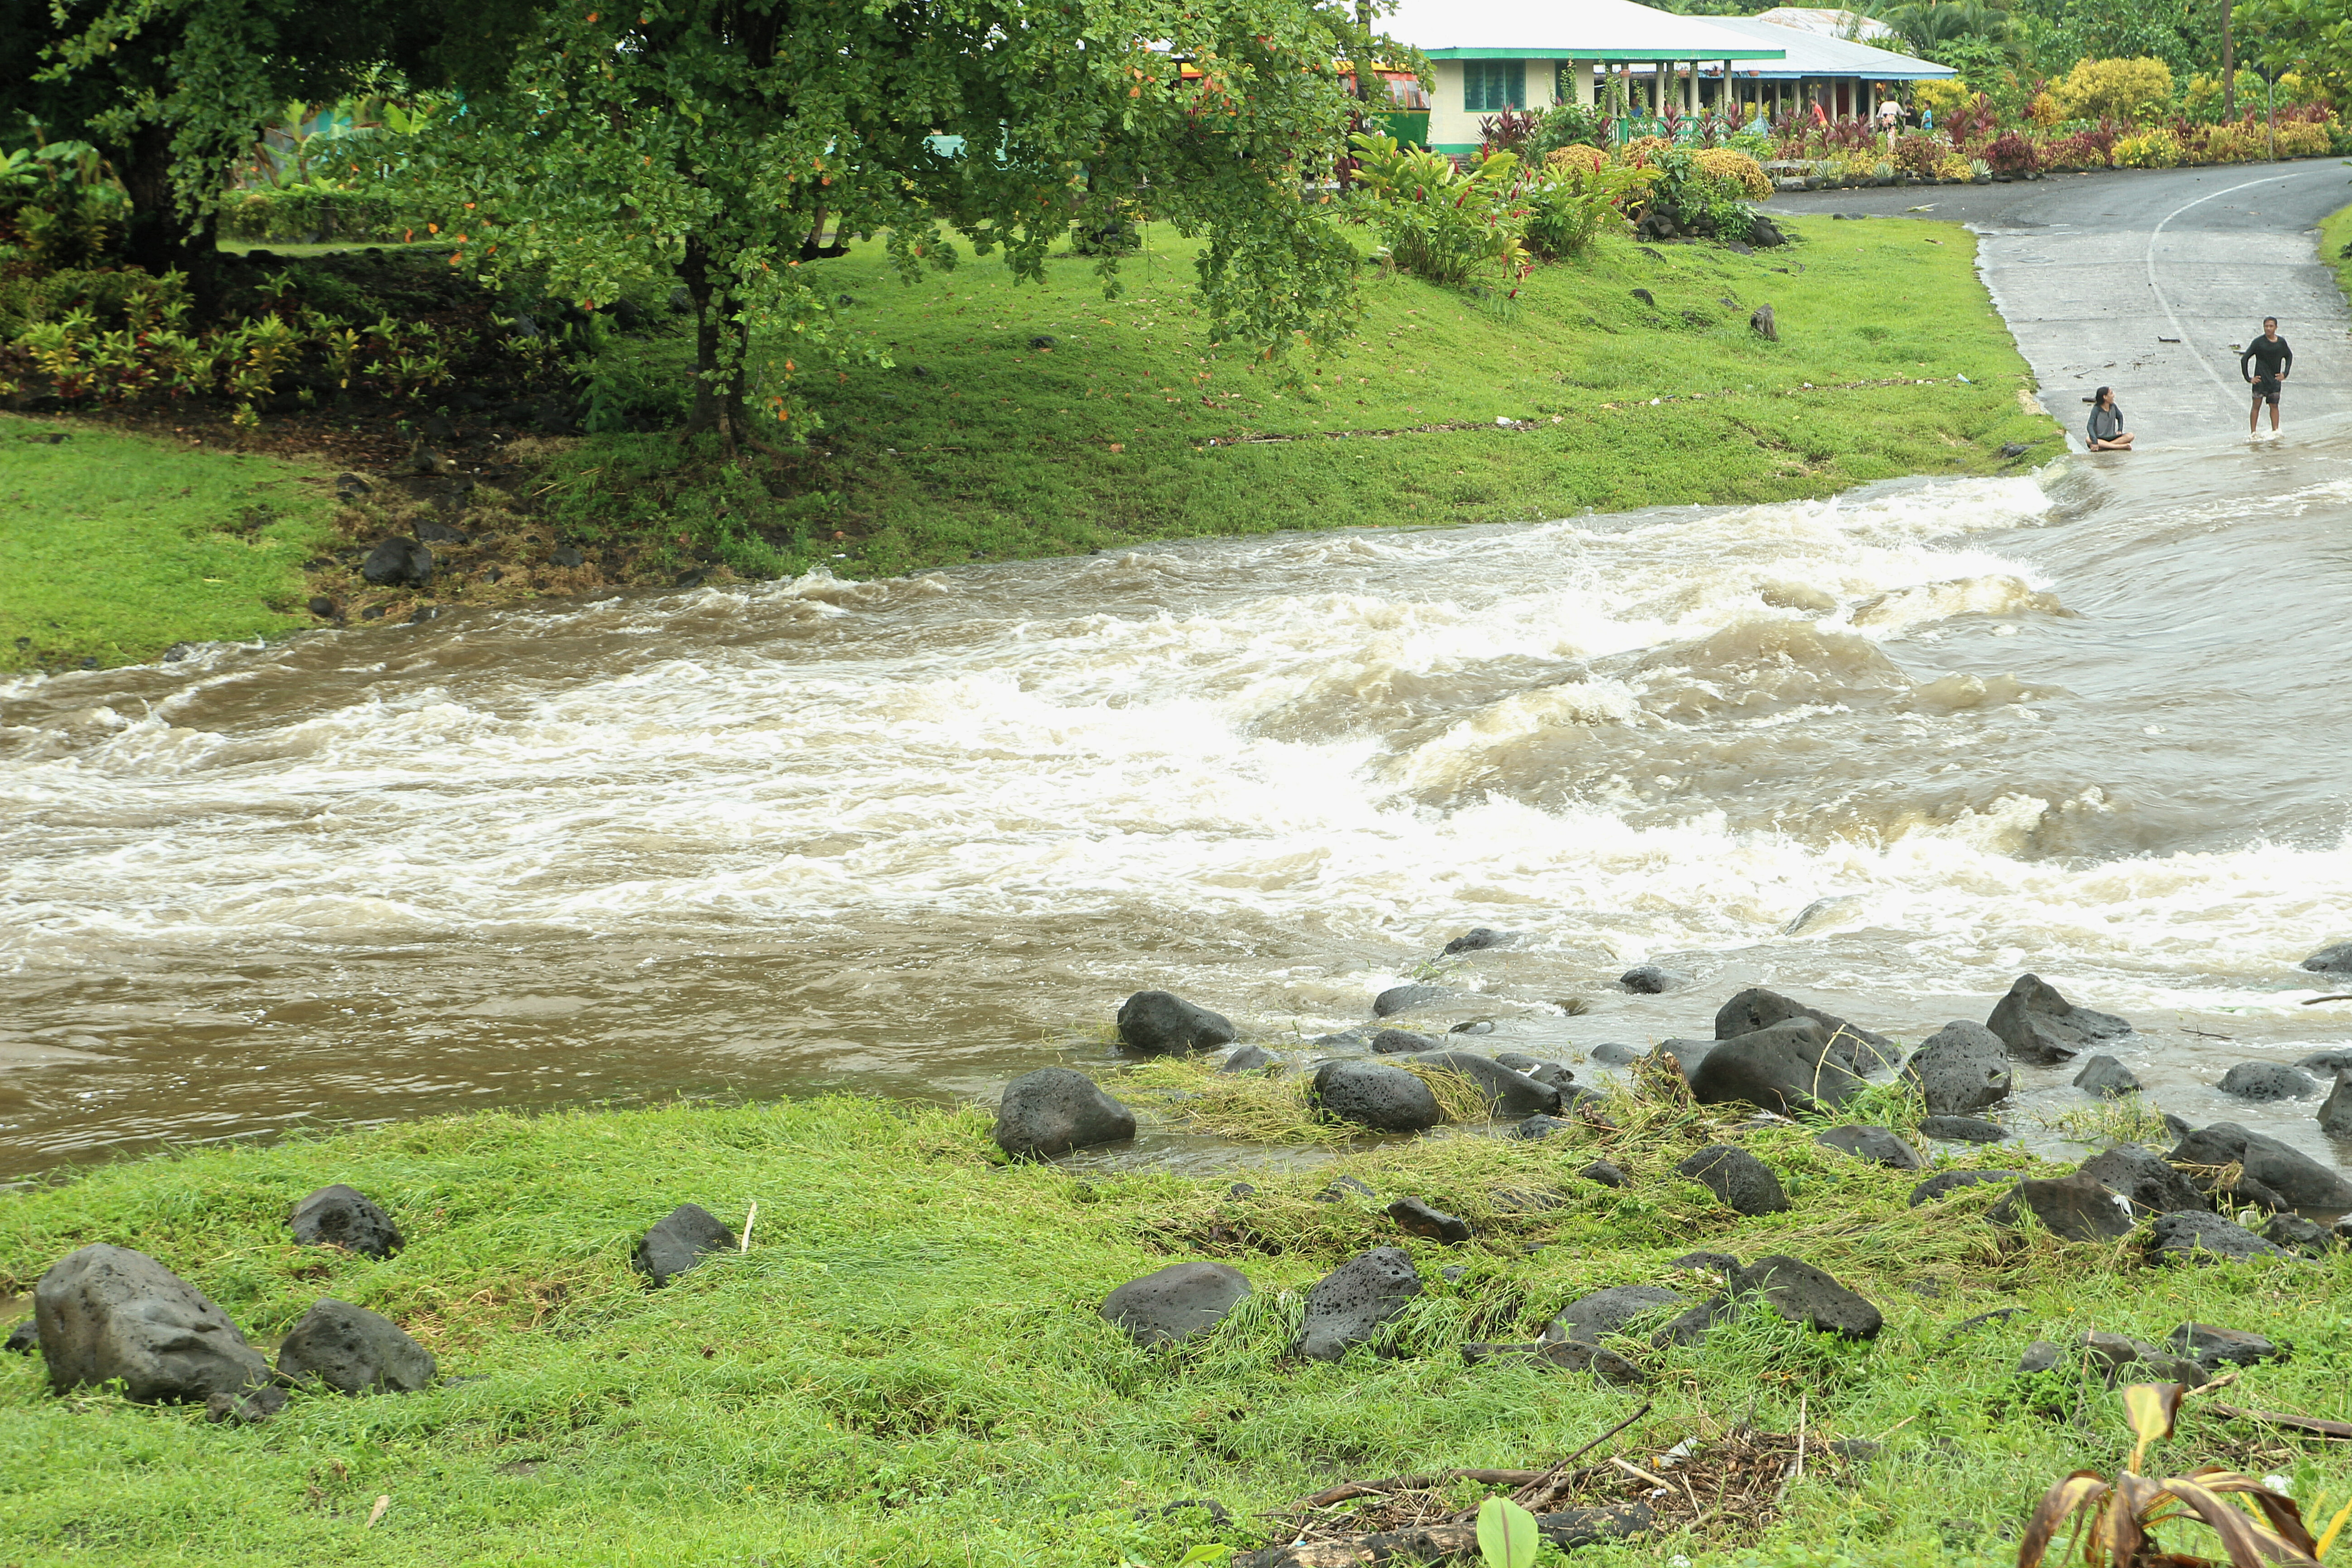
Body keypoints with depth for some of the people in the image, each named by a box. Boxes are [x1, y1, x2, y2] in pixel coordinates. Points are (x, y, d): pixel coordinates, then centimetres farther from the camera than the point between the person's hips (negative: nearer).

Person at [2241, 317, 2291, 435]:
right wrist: (2248, 378, -7)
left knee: (2274, 405, 3)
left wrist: (2285, 374, 13)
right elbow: (2244, 359, -4)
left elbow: (2289, 356, 24)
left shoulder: (2281, 342, 6)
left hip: (2275, 379, 3)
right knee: (2257, 405, -2)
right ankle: (2253, 432, -1)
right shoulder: (2258, 342, -6)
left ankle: (2275, 430, 5)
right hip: (2260, 380, -3)